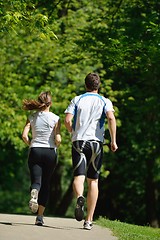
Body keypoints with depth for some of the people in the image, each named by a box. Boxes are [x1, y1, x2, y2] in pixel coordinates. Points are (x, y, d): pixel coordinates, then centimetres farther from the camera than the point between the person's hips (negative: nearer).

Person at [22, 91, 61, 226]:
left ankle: (34, 193, -39)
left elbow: (24, 135, -6)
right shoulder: (55, 118, -4)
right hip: (50, 152, -1)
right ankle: (40, 216, 8)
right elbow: (58, 139, -11)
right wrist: (55, 146, 11)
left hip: (35, 151, 1)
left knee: (36, 181, -1)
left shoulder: (32, 117, 2)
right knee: (46, 184, 9)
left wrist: (31, 145, 12)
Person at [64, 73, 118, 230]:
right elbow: (111, 118, -13)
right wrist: (113, 141, -9)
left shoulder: (77, 100, 7)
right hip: (96, 142, 0)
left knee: (78, 176, -8)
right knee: (93, 181, 8)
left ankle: (79, 198, -43)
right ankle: (89, 220, 7)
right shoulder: (105, 102, 6)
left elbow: (67, 120, -4)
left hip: (78, 141, 0)